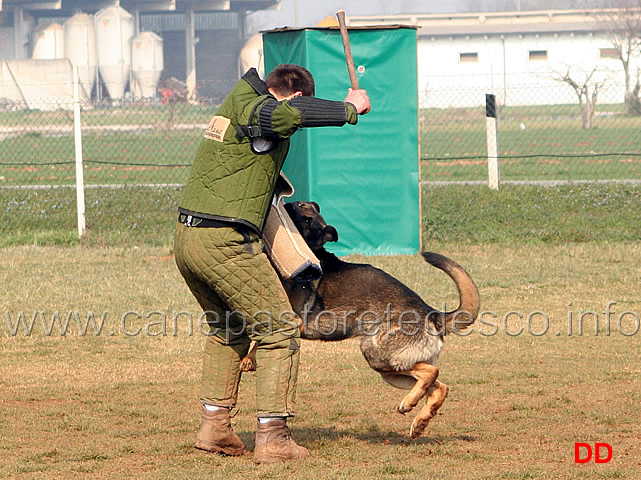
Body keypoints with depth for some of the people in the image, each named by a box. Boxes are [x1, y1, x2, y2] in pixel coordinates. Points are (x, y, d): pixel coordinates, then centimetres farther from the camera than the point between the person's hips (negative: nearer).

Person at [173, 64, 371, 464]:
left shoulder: (237, 100, 19)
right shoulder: (259, 110, -9)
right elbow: (288, 115, -34)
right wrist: (349, 109, -23)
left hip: (187, 236, 9)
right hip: (226, 242, -9)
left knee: (226, 328, 27)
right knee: (280, 330, 1)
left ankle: (214, 424, 23)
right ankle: (272, 438, -4)